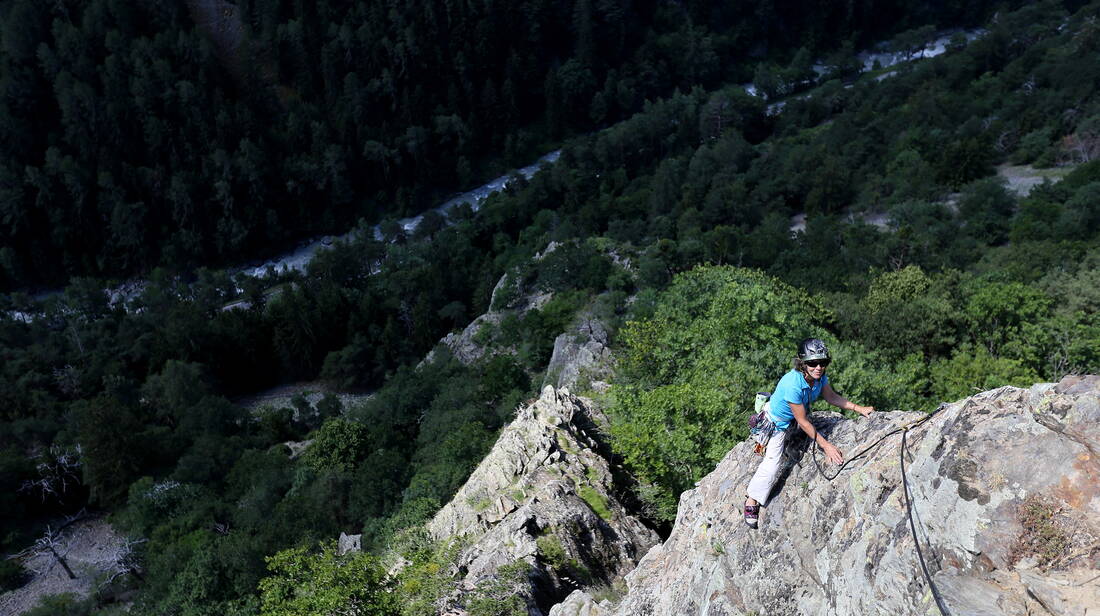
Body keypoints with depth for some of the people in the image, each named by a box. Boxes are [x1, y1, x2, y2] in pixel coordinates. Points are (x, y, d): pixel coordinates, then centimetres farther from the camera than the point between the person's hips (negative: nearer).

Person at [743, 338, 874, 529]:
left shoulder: (819, 376, -20)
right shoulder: (793, 384, -41)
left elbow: (831, 397, 1)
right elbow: (802, 421, -31)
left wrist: (858, 408, -7)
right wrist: (825, 445, -28)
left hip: (792, 421, 7)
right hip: (775, 421, -7)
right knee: (772, 462, -9)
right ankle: (751, 501, 5)